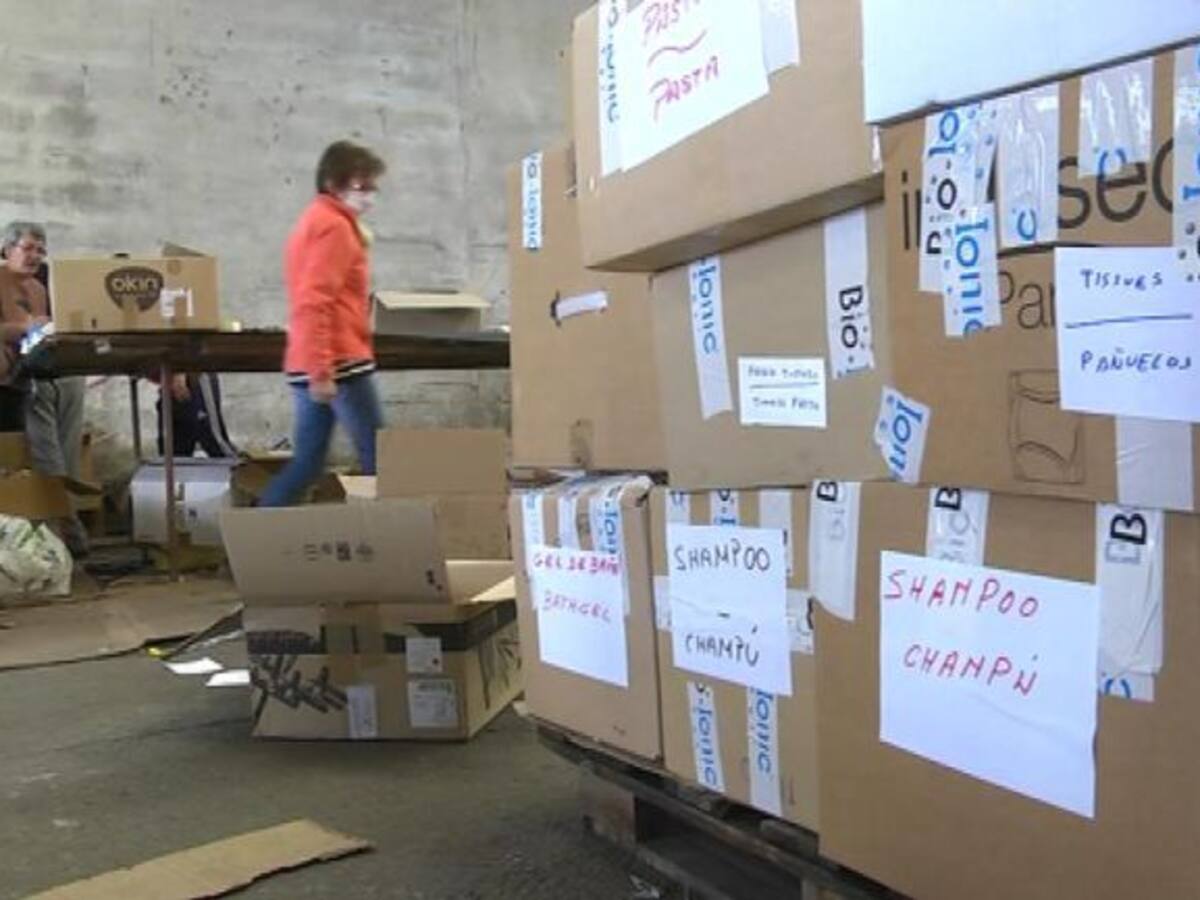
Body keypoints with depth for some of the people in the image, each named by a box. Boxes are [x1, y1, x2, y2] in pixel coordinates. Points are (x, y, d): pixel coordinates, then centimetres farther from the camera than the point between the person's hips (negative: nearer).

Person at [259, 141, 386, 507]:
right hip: (339, 363, -10)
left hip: (313, 364, 10)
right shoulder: (335, 226, -10)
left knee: (306, 462, 12)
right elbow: (314, 302, -20)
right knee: (379, 459, -5)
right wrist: (322, 371, -23)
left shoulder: (314, 221, 21)